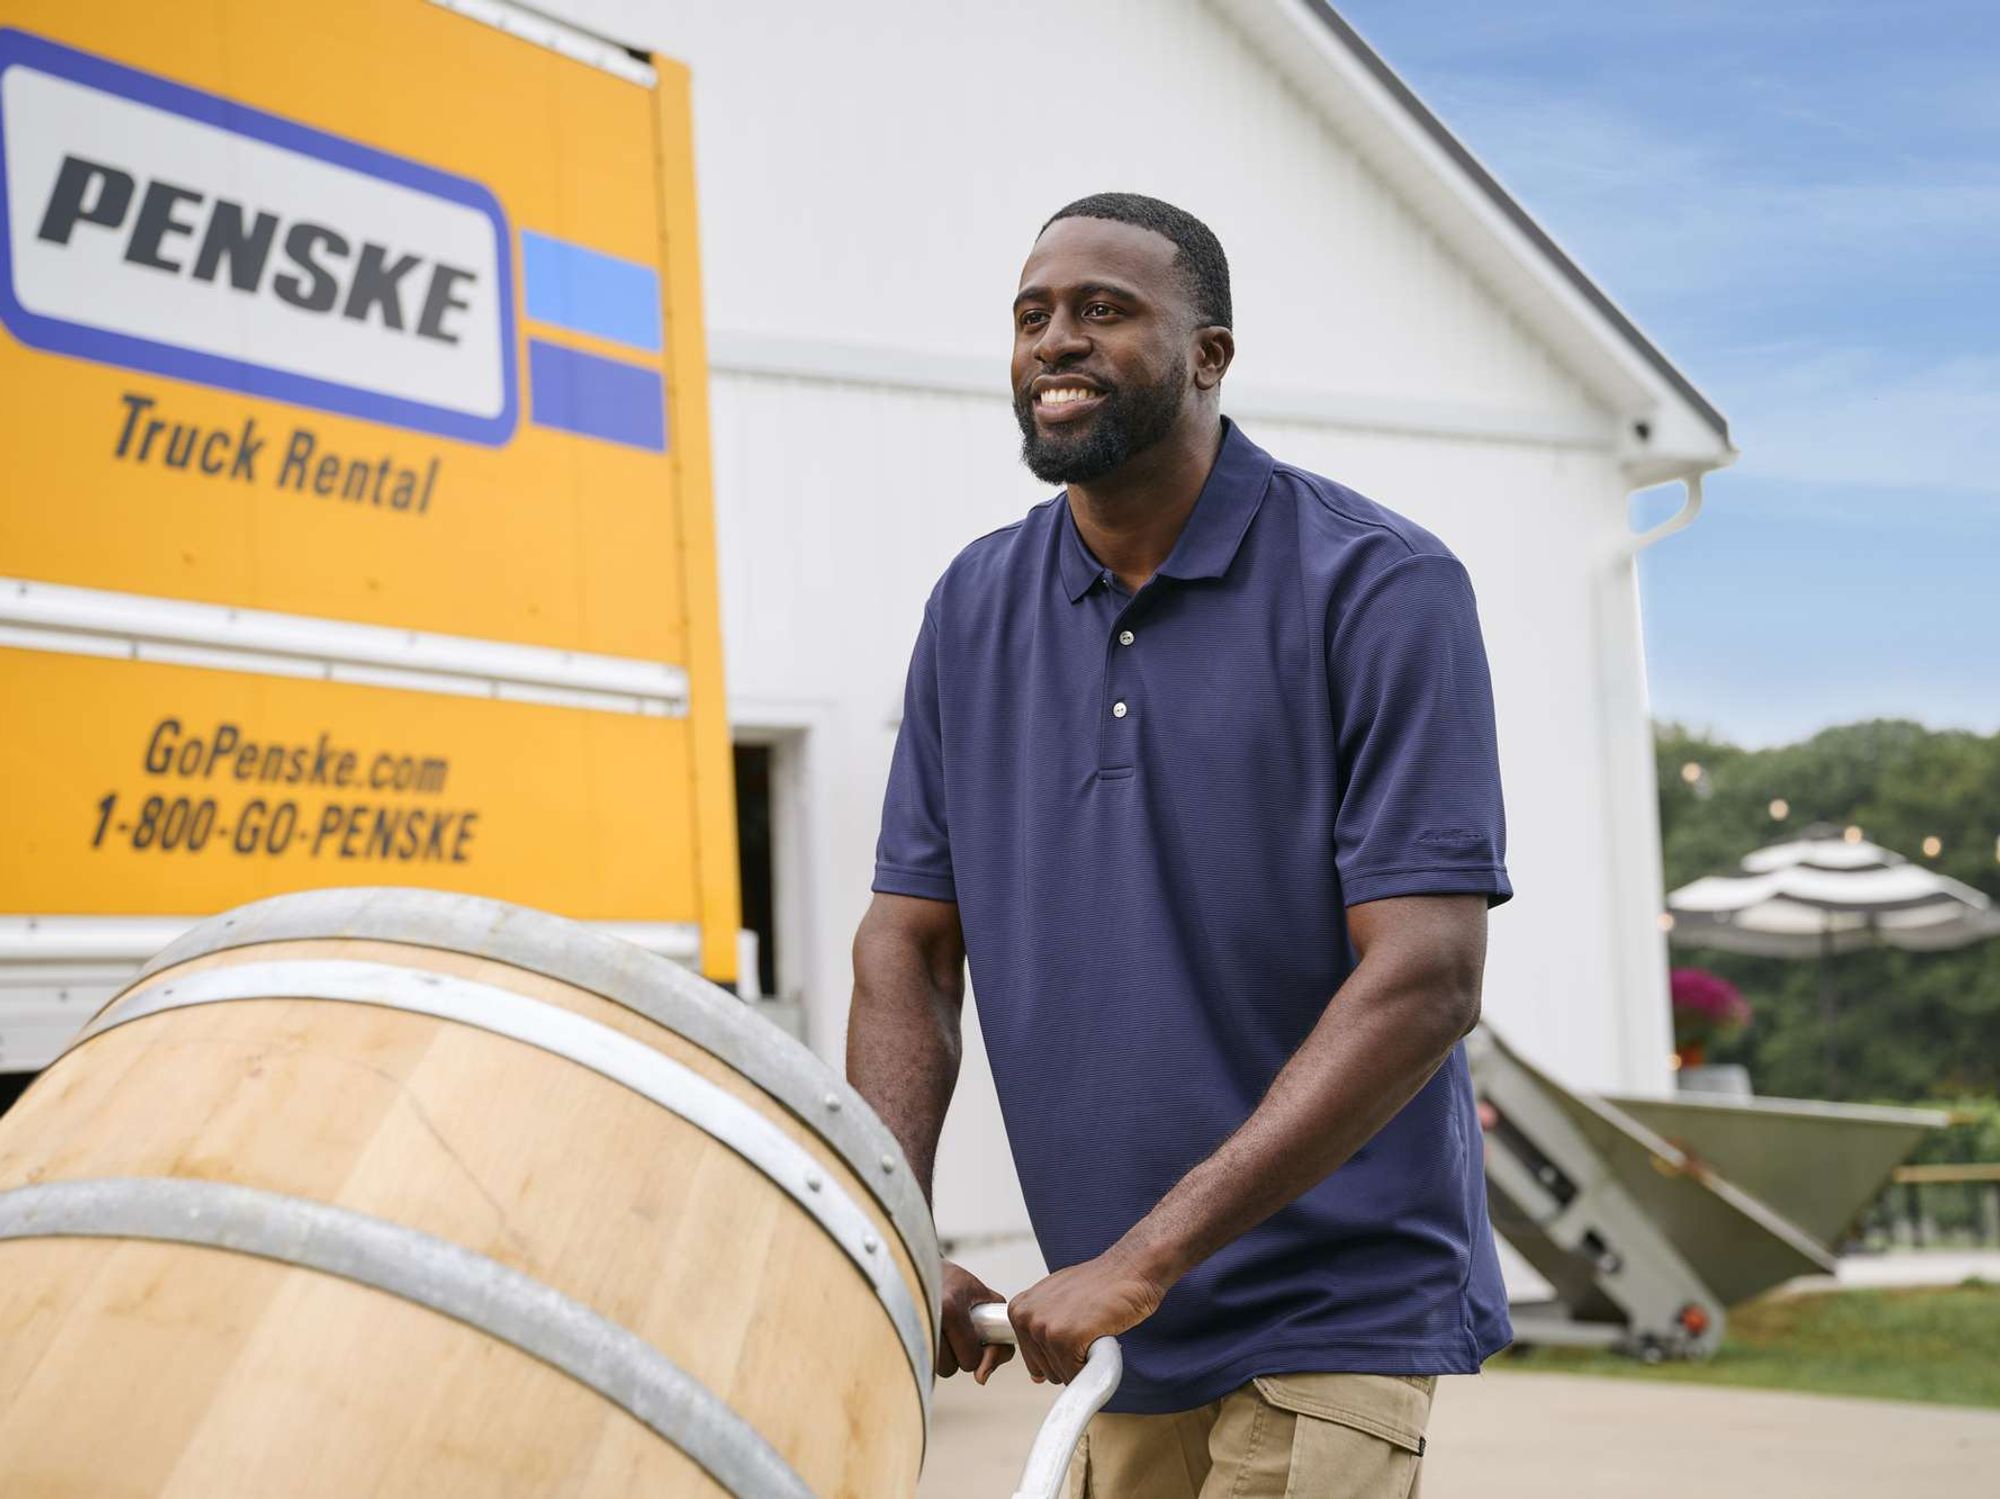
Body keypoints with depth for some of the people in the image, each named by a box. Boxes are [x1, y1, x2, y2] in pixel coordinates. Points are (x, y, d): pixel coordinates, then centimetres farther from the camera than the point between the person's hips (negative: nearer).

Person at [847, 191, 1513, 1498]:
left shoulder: (1381, 591, -12)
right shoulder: (976, 608, 6)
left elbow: (1429, 979, -19)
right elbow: (909, 943, 7)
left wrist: (1144, 1257, -23)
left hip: (1331, 1317, -5)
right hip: (1113, 1319, 6)